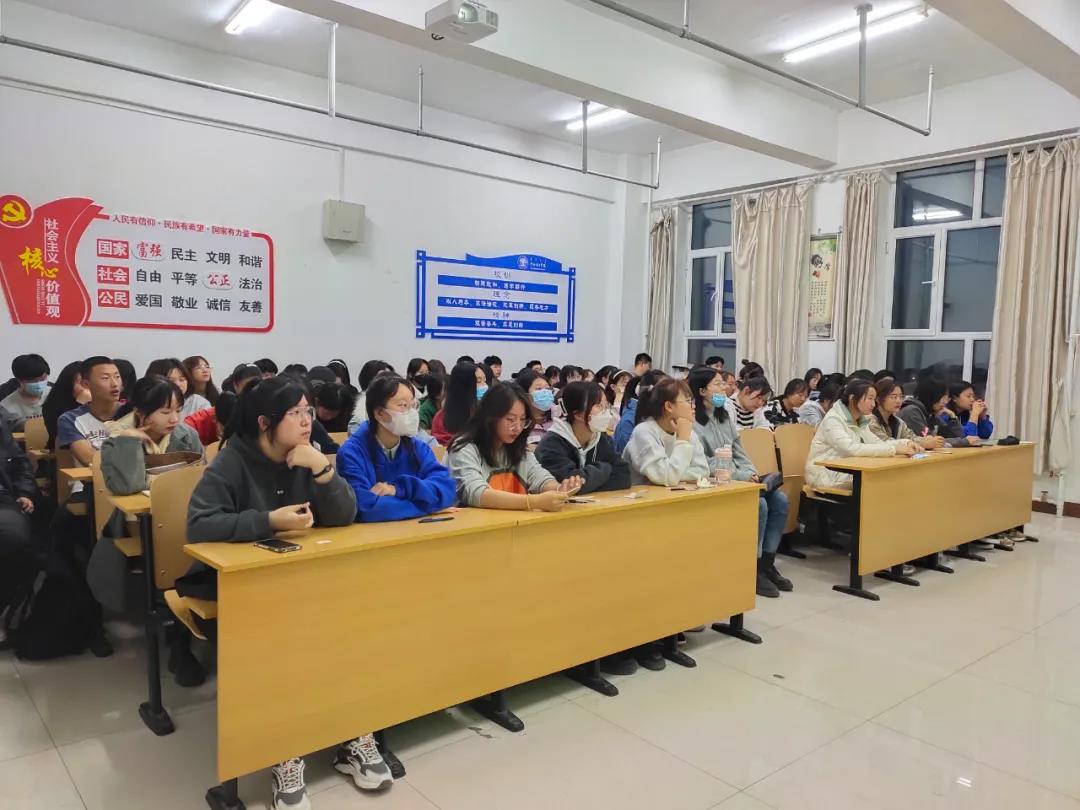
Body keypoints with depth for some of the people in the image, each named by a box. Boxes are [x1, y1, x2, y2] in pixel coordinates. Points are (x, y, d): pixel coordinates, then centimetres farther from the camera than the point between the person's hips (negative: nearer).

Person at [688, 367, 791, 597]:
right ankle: (754, 569, -11)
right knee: (759, 505, -26)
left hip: (736, 480, 8)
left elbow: (739, 451, 17)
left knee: (779, 500, -11)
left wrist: (752, 473, -3)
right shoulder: (693, 422, -14)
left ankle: (767, 563, -1)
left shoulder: (725, 416, 14)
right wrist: (742, 476, -17)